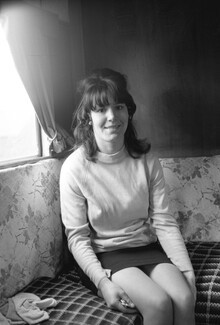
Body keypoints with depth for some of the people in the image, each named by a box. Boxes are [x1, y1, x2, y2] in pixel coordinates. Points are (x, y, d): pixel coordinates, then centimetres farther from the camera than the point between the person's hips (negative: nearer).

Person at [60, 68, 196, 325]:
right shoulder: (75, 167, -12)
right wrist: (103, 281, -20)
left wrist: (187, 270, -12)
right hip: (104, 256, -3)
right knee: (159, 303, -25)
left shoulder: (146, 159, -2)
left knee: (185, 298, -22)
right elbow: (77, 236, -10)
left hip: (147, 247, 4)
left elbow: (163, 221, -3)